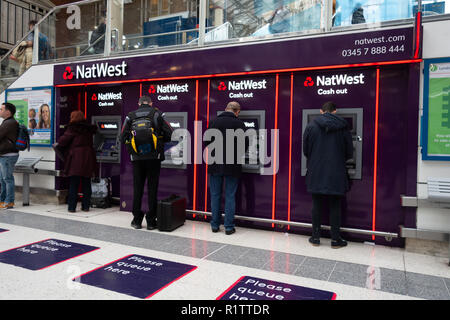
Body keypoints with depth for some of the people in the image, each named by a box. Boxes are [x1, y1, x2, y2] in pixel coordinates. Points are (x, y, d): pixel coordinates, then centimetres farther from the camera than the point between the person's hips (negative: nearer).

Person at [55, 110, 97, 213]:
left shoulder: (72, 128, -5)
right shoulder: (89, 129, 10)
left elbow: (64, 139, -7)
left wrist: (57, 144, 10)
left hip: (75, 158, -4)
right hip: (88, 157, 4)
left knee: (73, 184, 2)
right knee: (86, 184, 10)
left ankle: (72, 207, 4)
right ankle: (86, 206, 13)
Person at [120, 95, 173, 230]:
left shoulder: (130, 116, 7)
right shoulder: (157, 114, 2)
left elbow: (123, 138, 5)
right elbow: (170, 134, -3)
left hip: (136, 158, 2)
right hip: (153, 157, -1)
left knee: (137, 189, 10)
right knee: (152, 189, 5)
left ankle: (137, 220, 16)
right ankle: (151, 221, 9)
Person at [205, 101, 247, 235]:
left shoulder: (214, 122, 1)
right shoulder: (239, 124, -6)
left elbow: (206, 142, 2)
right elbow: (244, 144, -8)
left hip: (215, 165, 2)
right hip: (232, 166, -2)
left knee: (215, 195, 11)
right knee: (230, 196, 6)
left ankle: (215, 225, 17)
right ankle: (229, 227, 10)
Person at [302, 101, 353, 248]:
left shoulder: (311, 126, -2)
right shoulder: (342, 127, -2)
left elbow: (305, 150, 2)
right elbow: (349, 152, 2)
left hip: (316, 173, 0)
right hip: (336, 174, 0)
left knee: (316, 206, 9)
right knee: (335, 207, 8)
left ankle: (316, 237, 16)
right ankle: (335, 239, 14)